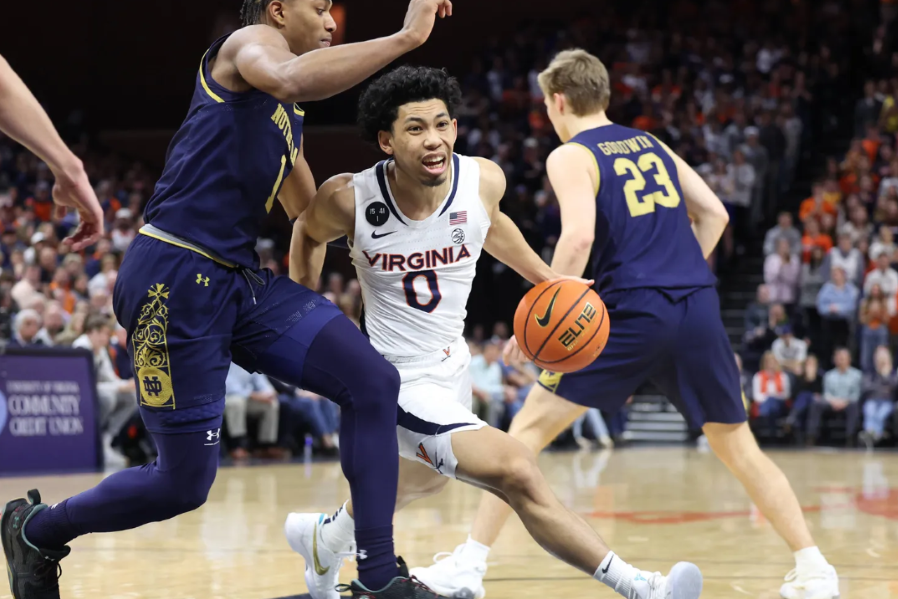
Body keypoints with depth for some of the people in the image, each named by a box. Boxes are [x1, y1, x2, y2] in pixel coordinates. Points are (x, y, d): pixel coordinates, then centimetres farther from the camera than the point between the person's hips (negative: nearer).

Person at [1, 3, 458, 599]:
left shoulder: (289, 119, 22)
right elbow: (289, 80, -30)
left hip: (242, 281, 9)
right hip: (176, 279, -9)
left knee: (373, 383, -6)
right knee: (186, 482, -3)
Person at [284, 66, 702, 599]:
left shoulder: (484, 180, -13)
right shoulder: (350, 199, -22)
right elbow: (308, 233, 2)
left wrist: (544, 277, 11)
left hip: (453, 361, 7)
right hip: (402, 381, -7)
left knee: (426, 477, 33)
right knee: (518, 472, -25)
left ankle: (326, 541, 60)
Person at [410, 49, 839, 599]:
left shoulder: (571, 157, 3)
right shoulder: (651, 144, 22)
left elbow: (579, 236, -14)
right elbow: (714, 214, 19)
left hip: (634, 311, -5)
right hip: (700, 306, 5)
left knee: (530, 428, 1)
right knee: (739, 447, 16)